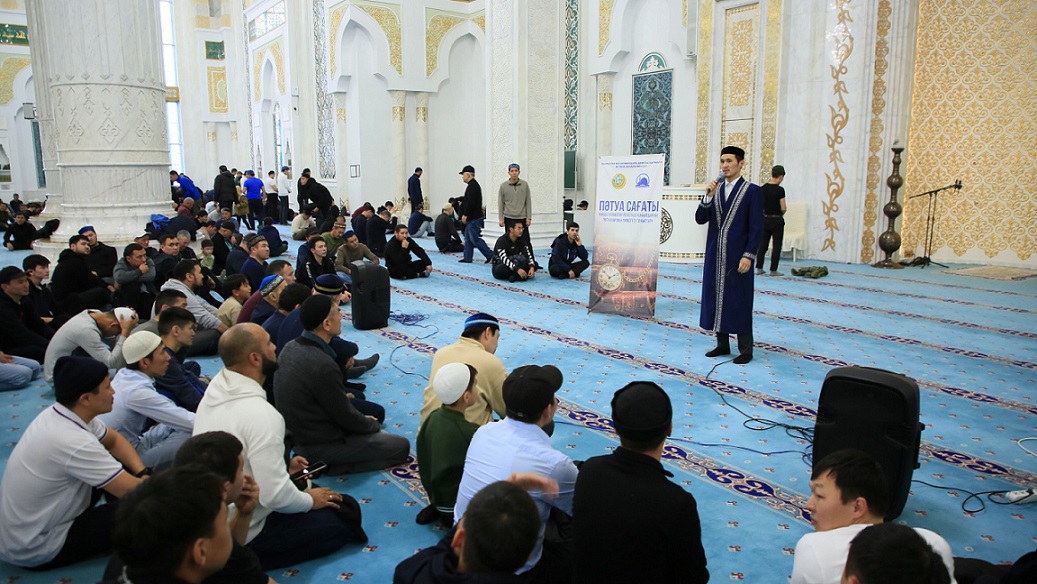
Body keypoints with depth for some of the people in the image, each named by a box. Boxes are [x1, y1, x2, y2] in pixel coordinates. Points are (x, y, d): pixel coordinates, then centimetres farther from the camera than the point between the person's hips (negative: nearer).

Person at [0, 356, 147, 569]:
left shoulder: (55, 413, -6)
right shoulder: (74, 443, -33)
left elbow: (114, 441, 8)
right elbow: (133, 491, -27)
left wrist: (143, 473, -6)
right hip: (36, 549, -8)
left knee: (122, 465, 5)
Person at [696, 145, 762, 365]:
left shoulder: (751, 191, -4)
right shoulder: (715, 190, 11)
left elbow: (756, 227, -8)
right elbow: (700, 219, 3)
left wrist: (748, 255, -15)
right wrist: (708, 196, -10)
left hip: (738, 256, -5)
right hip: (715, 255, 5)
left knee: (739, 301, 0)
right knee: (717, 297, 9)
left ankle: (745, 349, 10)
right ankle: (722, 344, 21)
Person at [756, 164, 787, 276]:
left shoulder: (763, 188, 2)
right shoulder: (780, 190, -15)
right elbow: (783, 208, -13)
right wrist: (781, 213, 7)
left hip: (765, 219, 5)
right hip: (776, 220, -5)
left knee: (762, 244, 10)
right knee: (776, 246, 3)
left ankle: (759, 268, 10)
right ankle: (773, 270, 6)